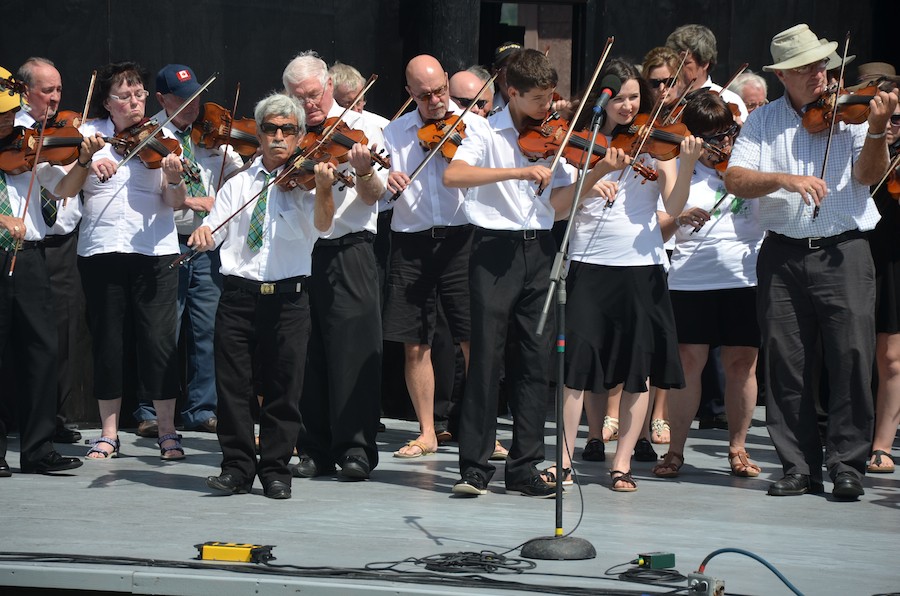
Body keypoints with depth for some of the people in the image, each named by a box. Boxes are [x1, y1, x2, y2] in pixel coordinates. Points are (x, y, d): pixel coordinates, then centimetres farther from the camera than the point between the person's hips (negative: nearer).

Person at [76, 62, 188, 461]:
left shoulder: (160, 138, 4)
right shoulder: (90, 135, 7)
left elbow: (176, 203, -4)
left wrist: (174, 179, -26)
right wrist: (88, 165, -19)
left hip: (154, 251, -1)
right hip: (100, 249, 1)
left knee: (158, 341, -5)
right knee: (108, 342, 5)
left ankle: (167, 432, 5)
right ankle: (108, 434, 15)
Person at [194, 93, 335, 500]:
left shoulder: (302, 182, 3)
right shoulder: (238, 184, 14)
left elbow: (322, 225, -14)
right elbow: (214, 232, 7)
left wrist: (324, 190, -32)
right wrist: (203, 232, -17)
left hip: (288, 298, -2)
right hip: (239, 295, 2)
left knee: (284, 387, 0)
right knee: (232, 382, -1)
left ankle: (276, 470, 9)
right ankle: (238, 467, 8)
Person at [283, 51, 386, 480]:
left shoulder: (360, 129, 2)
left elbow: (375, 195, -8)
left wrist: (364, 171, -29)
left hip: (347, 250, -4)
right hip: (299, 254, 4)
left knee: (352, 350, -6)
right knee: (307, 353, 4)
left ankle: (356, 449, -3)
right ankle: (315, 449, 10)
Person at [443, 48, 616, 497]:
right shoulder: (485, 131, 1)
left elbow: (557, 207, 5)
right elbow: (453, 175, -18)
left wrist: (593, 177, -12)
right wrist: (520, 172, -24)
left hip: (539, 251, 4)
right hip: (495, 248, -4)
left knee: (537, 360, 2)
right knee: (487, 356, -8)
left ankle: (524, 468, 7)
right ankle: (474, 465, -3)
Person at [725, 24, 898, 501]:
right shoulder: (764, 122, 9)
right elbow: (734, 179, -3)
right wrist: (784, 179, -19)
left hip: (844, 252, -2)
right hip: (783, 255, 2)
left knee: (852, 356, -8)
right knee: (785, 363, 1)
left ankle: (847, 464, 1)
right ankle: (800, 466, 10)